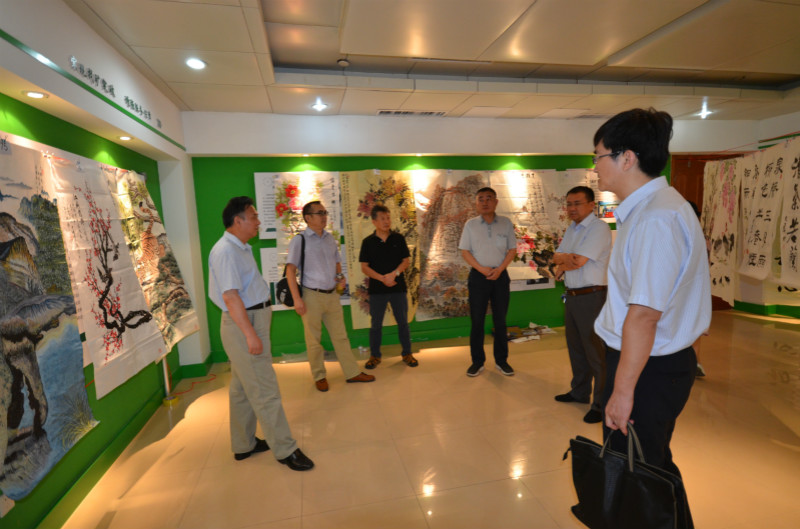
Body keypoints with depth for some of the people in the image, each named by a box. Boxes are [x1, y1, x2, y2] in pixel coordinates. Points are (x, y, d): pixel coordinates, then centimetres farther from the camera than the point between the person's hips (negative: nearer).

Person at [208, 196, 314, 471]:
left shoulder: (241, 248, 15)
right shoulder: (225, 251, -17)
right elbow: (230, 296, -24)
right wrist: (250, 334, -27)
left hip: (250, 322, 10)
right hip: (243, 325, -10)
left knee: (242, 387, 18)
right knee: (264, 390, -3)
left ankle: (243, 444, 31)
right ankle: (285, 449, 7)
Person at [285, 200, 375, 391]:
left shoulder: (330, 238, 10)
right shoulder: (299, 240, -7)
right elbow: (290, 270, -10)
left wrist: (340, 276, 0)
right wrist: (297, 299, -17)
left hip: (332, 295, 5)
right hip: (312, 296, -5)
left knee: (340, 336, 12)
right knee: (314, 341, 8)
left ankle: (352, 372, 23)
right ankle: (319, 377, 25)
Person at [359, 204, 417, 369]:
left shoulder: (398, 239, 3)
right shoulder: (368, 242, 0)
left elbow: (406, 261, 1)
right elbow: (364, 267, -3)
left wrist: (394, 274, -16)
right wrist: (382, 278, -16)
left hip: (398, 287, 1)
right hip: (377, 289, -1)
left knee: (403, 321, 8)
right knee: (376, 323, 8)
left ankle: (407, 353, 22)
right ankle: (374, 355, 22)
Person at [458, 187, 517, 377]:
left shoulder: (506, 223, 4)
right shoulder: (470, 224, 2)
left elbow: (512, 249, 5)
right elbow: (464, 251, 1)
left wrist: (499, 269, -9)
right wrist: (482, 269, -11)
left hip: (500, 275, 1)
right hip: (478, 276, -1)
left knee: (500, 320, 7)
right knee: (477, 320, 3)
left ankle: (501, 360, 20)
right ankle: (477, 361, 14)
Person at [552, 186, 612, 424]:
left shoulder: (599, 227, -13)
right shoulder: (572, 228, 15)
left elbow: (579, 261, -21)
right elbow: (557, 257, 13)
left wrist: (562, 260, -2)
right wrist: (566, 261, -9)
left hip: (591, 297, -9)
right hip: (572, 295, 9)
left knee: (597, 353, -2)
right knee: (576, 348, 18)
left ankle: (602, 404, 10)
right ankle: (580, 392, 33)